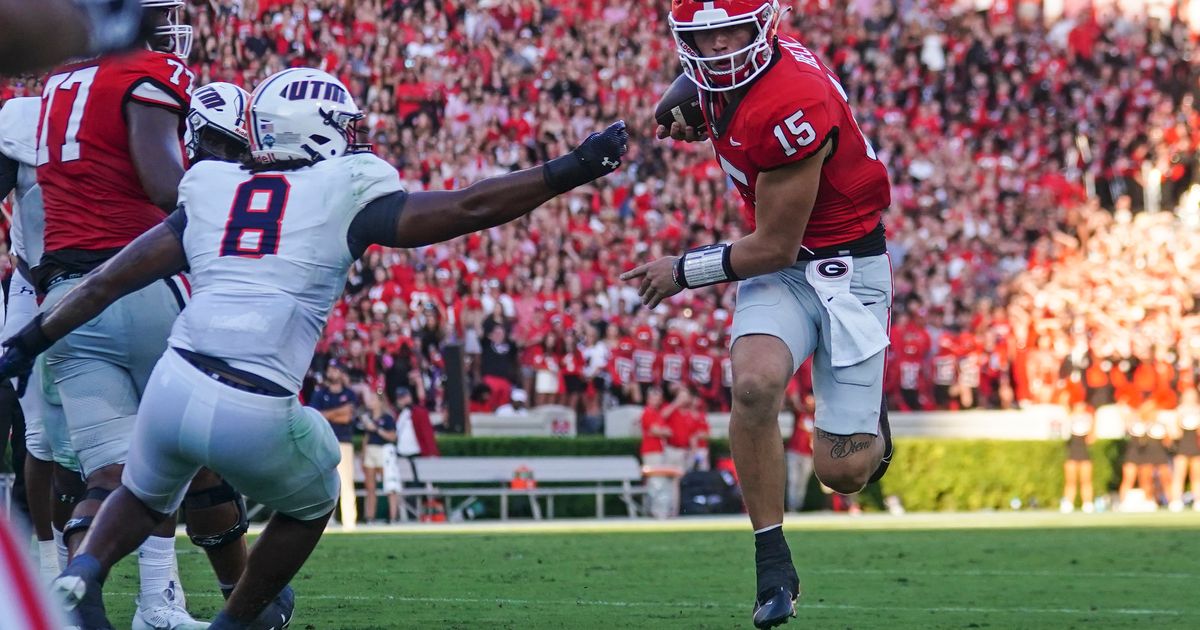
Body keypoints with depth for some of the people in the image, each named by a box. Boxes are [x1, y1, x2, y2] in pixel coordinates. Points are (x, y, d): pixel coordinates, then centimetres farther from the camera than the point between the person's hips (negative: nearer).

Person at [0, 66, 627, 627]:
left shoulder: (210, 192, 17)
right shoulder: (346, 196, 6)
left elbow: (108, 281, 18)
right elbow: (468, 209, 6)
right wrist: (573, 170, 12)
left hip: (172, 390, 3)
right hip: (257, 417, -3)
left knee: (145, 497, 32)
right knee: (311, 503, 29)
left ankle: (81, 574, 5)